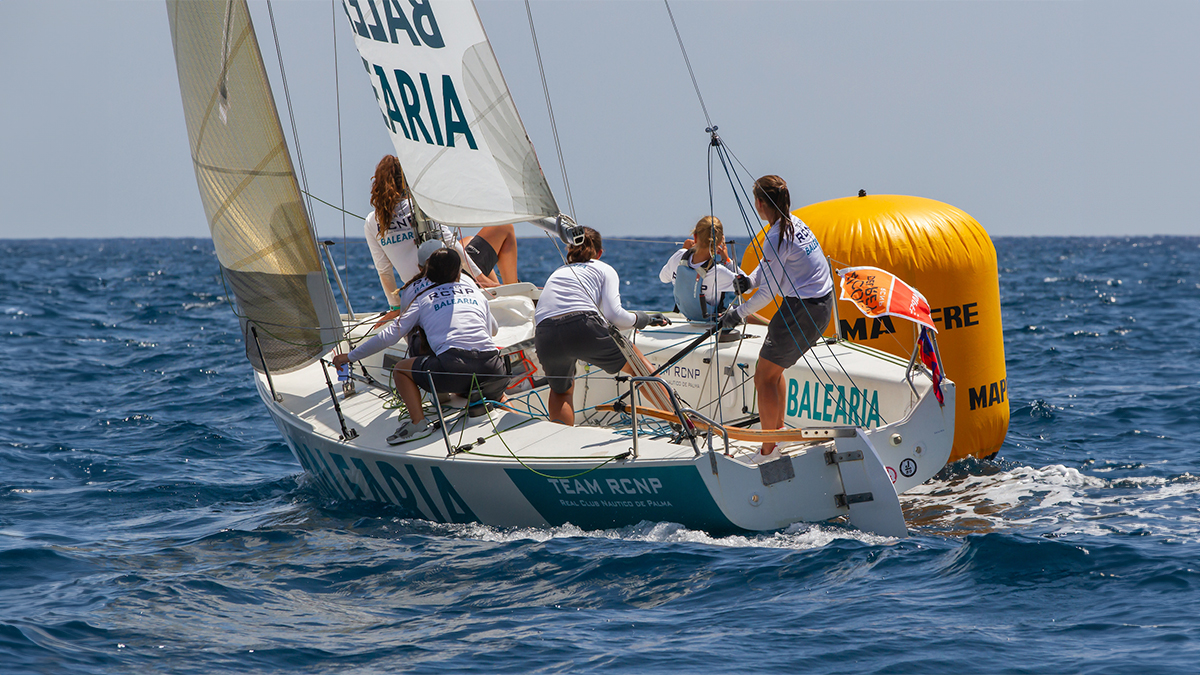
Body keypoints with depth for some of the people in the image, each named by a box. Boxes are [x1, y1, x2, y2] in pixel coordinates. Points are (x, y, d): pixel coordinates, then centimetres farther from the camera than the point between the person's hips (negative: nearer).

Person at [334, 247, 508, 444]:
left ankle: (418, 423, -4)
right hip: (494, 369, 4)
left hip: (454, 366, -4)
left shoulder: (424, 298, 17)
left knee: (401, 369, 16)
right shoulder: (475, 291, 25)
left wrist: (351, 356, 22)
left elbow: (391, 334, 13)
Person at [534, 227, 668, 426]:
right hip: (583, 327, -3)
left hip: (545, 337, 3)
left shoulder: (556, 273, 34)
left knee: (561, 389, 32)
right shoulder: (604, 270, 22)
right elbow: (613, 314, 5)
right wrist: (645, 319, 22)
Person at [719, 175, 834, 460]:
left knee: (764, 377, -2)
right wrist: (747, 281, 5)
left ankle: (768, 450, 0)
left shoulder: (776, 237, -20)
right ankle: (778, 429, 33)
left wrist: (739, 313, -2)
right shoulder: (795, 223, 9)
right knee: (773, 369, 23)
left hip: (801, 309, -10)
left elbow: (769, 291, -14)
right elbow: (767, 266, 20)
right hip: (823, 305, 10)